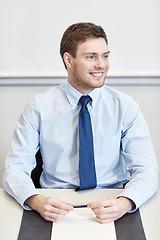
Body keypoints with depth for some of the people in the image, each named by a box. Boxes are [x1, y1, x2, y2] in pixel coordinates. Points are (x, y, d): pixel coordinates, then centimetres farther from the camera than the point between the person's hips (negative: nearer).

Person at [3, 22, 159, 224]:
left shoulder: (125, 107, 1)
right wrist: (37, 201, -26)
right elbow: (15, 168, -4)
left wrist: (124, 203, -26)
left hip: (110, 207, 0)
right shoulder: (39, 107, -1)